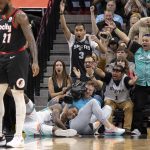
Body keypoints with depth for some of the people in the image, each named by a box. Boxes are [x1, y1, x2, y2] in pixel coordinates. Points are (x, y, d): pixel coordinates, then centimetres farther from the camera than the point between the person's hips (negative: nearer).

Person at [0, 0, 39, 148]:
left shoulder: (19, 16, -13)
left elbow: (31, 39, -18)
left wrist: (35, 61, -28)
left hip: (16, 58, -8)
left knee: (18, 96, -4)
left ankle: (18, 137, -1)